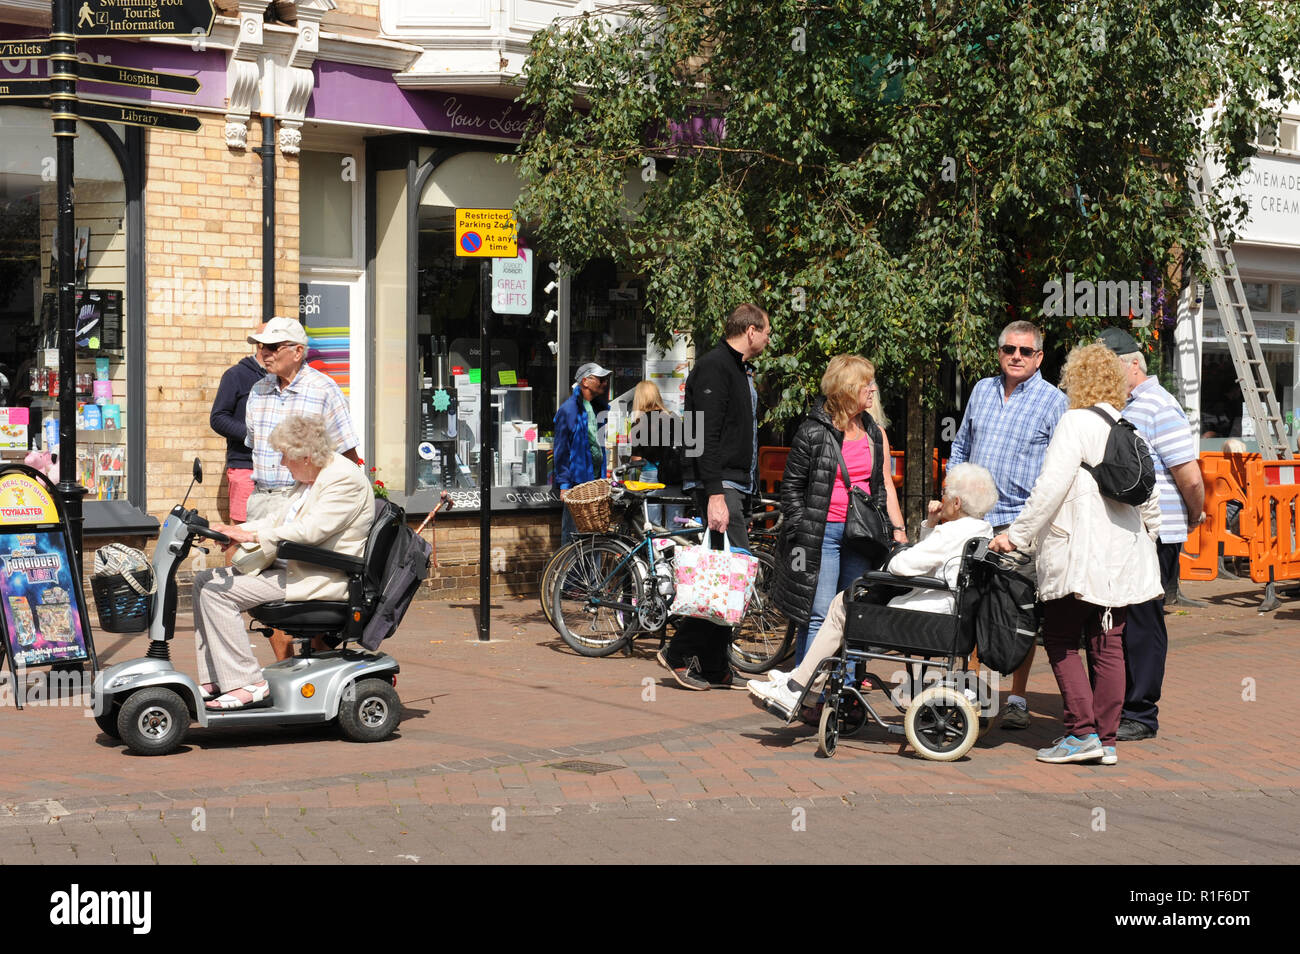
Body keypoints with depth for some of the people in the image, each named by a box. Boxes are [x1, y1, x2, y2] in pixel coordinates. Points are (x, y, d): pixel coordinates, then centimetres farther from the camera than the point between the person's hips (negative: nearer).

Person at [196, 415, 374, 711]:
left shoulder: (345, 479, -16)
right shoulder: (308, 479, 16)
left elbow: (311, 530, -25)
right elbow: (280, 521, 20)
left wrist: (252, 535, -20)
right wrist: (235, 531, 4)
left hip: (320, 579, -11)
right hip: (291, 566, 11)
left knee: (217, 591, -19)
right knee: (204, 580, 7)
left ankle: (247, 683, -18)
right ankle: (214, 682, 4)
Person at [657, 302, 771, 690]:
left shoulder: (739, 370, 21)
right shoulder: (714, 367, -11)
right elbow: (706, 436, -19)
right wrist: (714, 494, -26)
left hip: (734, 485, 10)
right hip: (717, 485, -10)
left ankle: (715, 668, 10)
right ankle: (679, 651, -9)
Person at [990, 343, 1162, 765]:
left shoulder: (1075, 422, -10)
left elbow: (1051, 488, -17)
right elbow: (1149, 498, 18)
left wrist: (1017, 533, -11)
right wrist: (1147, 537, 30)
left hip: (1079, 555, -7)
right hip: (1124, 557, 7)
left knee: (1060, 640, 2)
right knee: (1108, 645, 8)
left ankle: (1082, 733, -4)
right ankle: (1106, 741, 10)